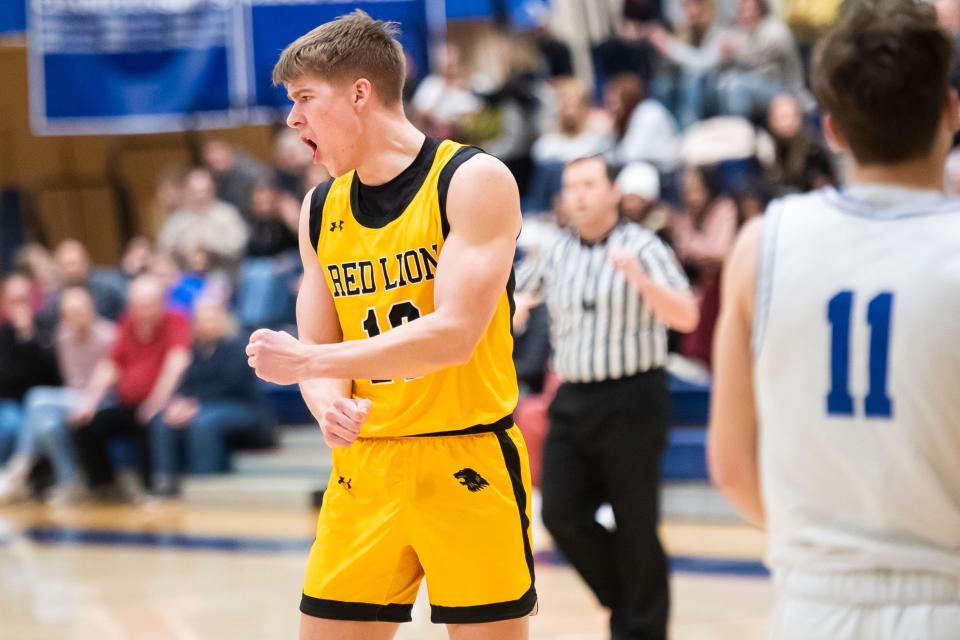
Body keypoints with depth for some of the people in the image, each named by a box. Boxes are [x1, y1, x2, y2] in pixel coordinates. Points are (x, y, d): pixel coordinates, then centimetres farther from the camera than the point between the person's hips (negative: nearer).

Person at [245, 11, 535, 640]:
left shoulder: (474, 180, -10)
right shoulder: (322, 209, 10)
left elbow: (454, 334, -20)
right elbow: (320, 353, 12)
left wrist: (308, 361, -20)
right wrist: (329, 405, -13)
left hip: (466, 467, -5)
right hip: (364, 468, 5)